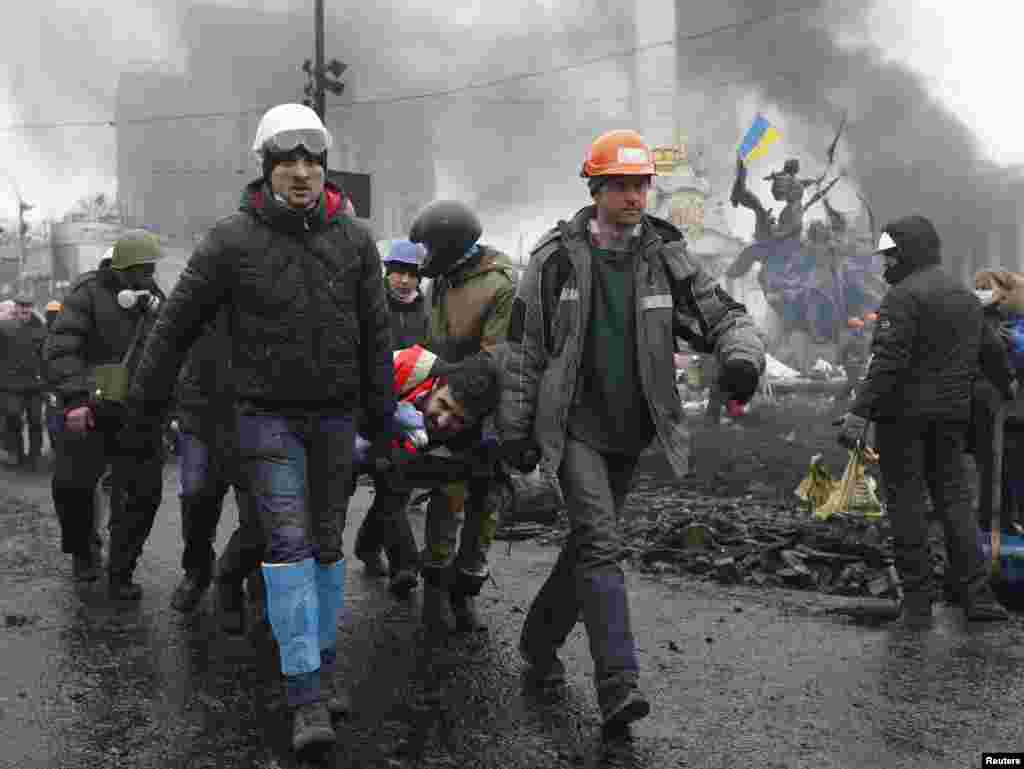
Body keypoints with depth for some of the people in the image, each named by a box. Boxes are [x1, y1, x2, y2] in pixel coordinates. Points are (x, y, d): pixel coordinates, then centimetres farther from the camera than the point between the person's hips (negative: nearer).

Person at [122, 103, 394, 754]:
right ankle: (307, 698, -8)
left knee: (328, 543, 11)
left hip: (336, 414, 3)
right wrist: (146, 407, 3)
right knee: (288, 543, -10)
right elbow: (177, 326, 0)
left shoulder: (354, 239, 1)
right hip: (268, 414, -3)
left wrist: (381, 418, 8)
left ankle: (324, 662, 28)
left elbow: (376, 334, 7)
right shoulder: (233, 241, -7)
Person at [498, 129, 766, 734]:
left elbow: (723, 315, 2)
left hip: (630, 432, 4)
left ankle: (539, 644, 34)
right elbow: (524, 349, -1)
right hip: (575, 427, -4)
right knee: (602, 546, -16)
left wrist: (743, 354, -21)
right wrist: (515, 428, -2)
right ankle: (620, 685, -18)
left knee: (588, 545, 14)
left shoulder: (665, 257, 2)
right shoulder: (557, 258, -5)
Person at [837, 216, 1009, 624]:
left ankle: (917, 601, 2)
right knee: (953, 495, 12)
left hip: (904, 411, -7)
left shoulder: (904, 295, -12)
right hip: (951, 413, 7)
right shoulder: (968, 299, 16)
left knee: (906, 499, -1)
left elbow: (888, 360, -21)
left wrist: (860, 412, -23)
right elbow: (979, 360, 16)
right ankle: (977, 595, 7)